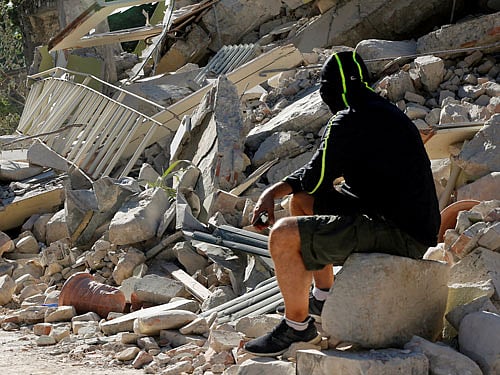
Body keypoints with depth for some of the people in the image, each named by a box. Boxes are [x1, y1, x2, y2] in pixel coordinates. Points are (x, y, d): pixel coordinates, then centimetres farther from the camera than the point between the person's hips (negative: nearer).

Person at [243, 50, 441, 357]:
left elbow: (315, 180, -10)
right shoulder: (383, 111, 15)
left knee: (284, 235, -16)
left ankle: (298, 326, 2)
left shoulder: (350, 122, -16)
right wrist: (273, 192, 8)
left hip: (400, 235, -10)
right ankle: (323, 297, 30)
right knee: (301, 200, 21)